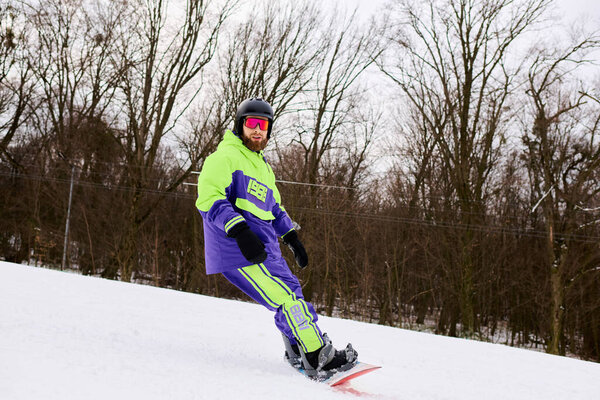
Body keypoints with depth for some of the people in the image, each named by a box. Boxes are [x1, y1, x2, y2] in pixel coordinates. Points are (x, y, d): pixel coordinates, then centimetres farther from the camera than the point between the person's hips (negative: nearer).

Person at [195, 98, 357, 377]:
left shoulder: (262, 166, 26)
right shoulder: (225, 156, -6)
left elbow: (274, 206, 35)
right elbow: (209, 198, -18)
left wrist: (291, 237, 24)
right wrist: (240, 231, -28)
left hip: (265, 249, 10)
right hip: (240, 250, -10)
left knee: (291, 292, 13)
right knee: (288, 299, -14)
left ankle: (299, 356, 24)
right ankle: (320, 358, -10)